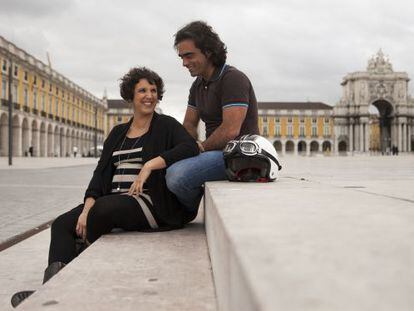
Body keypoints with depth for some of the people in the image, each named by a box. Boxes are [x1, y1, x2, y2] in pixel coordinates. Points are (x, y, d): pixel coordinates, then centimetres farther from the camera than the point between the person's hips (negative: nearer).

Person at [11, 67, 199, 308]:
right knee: (63, 224, -9)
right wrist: (87, 208, -5)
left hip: (150, 203, -6)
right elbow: (101, 172, 11)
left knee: (103, 209, -32)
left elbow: (190, 147, -16)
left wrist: (149, 165, -25)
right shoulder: (118, 133, 19)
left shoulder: (166, 125, 3)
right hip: (114, 201, 7)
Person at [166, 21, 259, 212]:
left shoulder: (233, 79, -15)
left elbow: (230, 130, -24)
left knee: (176, 175, -28)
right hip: (219, 153, 10)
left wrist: (201, 147, -8)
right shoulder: (198, 85, 15)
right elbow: (188, 126, 14)